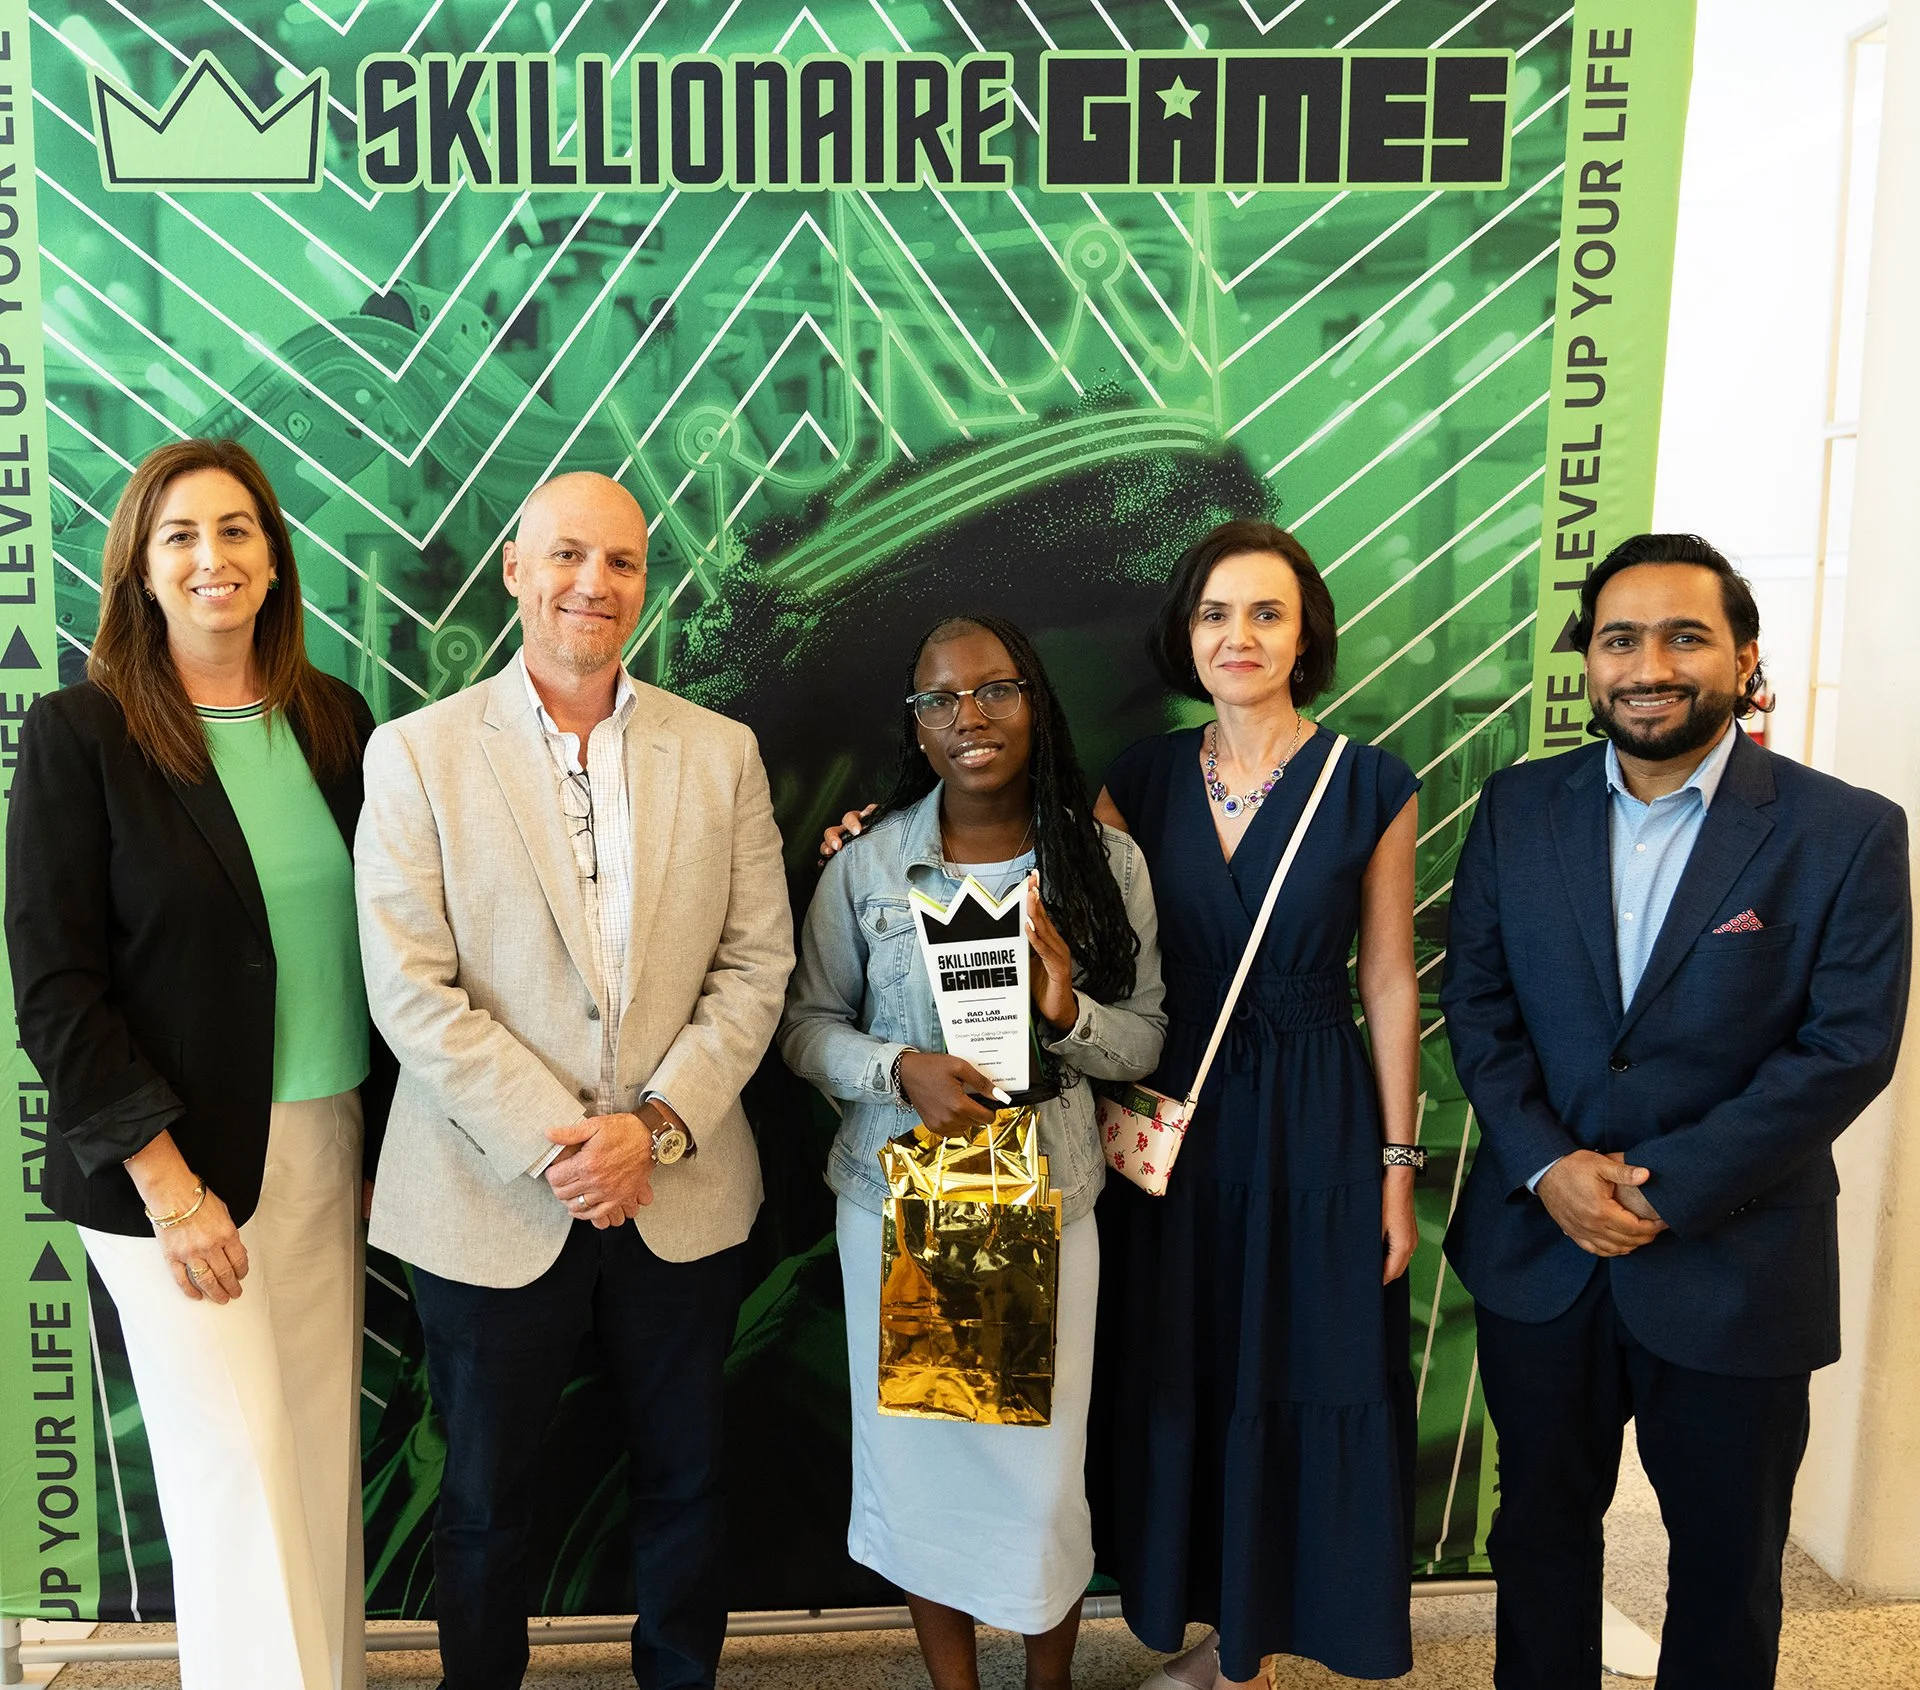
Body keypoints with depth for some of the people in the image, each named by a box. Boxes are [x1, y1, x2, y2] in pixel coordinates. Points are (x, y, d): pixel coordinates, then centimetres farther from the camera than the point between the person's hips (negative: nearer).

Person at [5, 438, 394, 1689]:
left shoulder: (338, 723, 5)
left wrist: (389, 1138, 5)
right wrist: (166, 1182, -13)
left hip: (329, 1145, 4)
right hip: (177, 1164, -4)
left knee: (325, 1462, 12)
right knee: (241, 1486, 3)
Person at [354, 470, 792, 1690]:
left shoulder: (722, 753, 2)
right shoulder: (418, 754, -4)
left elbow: (757, 964, -1)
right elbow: (411, 991, -10)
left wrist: (655, 1126, -12)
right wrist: (556, 1144, -16)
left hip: (683, 1196, 2)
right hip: (490, 1204, -2)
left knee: (685, 1485, 17)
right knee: (486, 1502, 16)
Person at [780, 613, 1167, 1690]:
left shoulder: (1105, 860, -1)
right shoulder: (865, 866, -3)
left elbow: (1145, 1040, 2)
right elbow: (809, 1027, 2)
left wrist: (1068, 1012, -19)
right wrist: (901, 1068, -17)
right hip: (898, 1197, 1)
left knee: (1043, 1471, 4)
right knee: (918, 1459, 10)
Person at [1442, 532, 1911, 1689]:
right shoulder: (1519, 810, 1)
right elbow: (1478, 1003, 1)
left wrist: (1669, 1186, -18)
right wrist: (1548, 1166, -13)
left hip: (1734, 1269, -2)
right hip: (1540, 1250, 3)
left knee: (1727, 1567, 17)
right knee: (1540, 1530, 20)